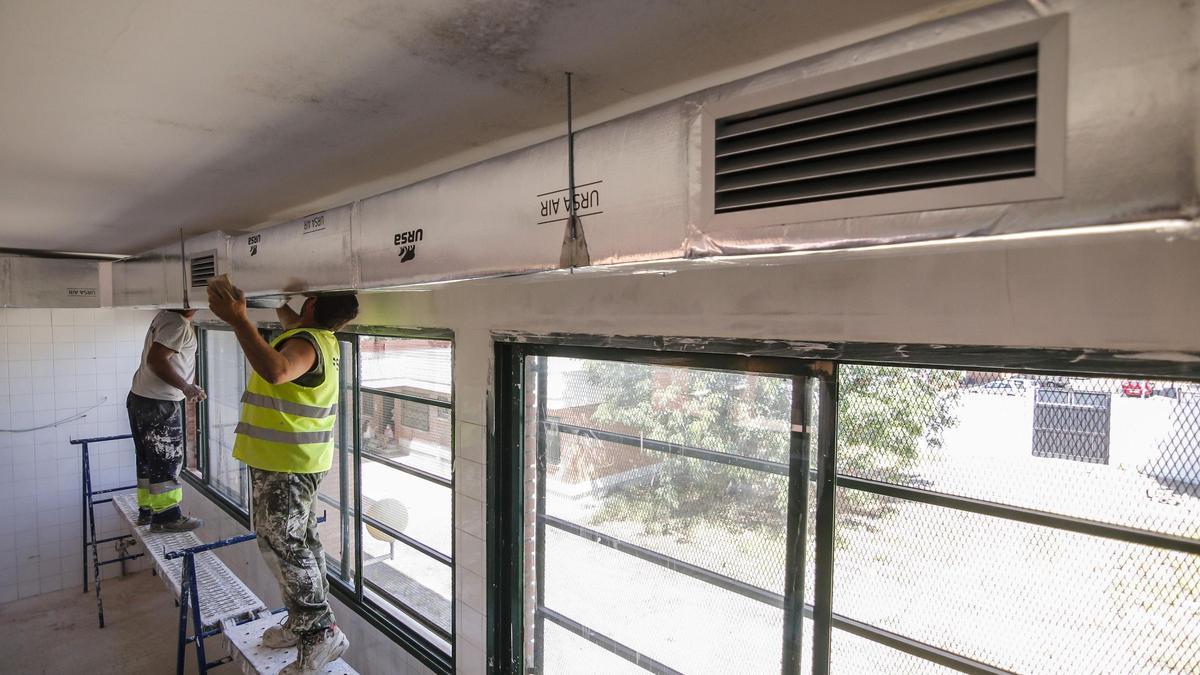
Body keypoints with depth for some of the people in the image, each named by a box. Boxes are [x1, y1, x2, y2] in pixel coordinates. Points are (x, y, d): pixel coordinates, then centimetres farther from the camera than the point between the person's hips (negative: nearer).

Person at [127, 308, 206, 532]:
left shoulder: (166, 317, 11)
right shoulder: (177, 324, -19)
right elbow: (156, 360, -27)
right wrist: (185, 387, -23)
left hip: (141, 397, 10)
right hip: (159, 404, -10)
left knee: (149, 459, 16)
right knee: (167, 460, -1)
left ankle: (147, 510, 27)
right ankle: (167, 517, 7)